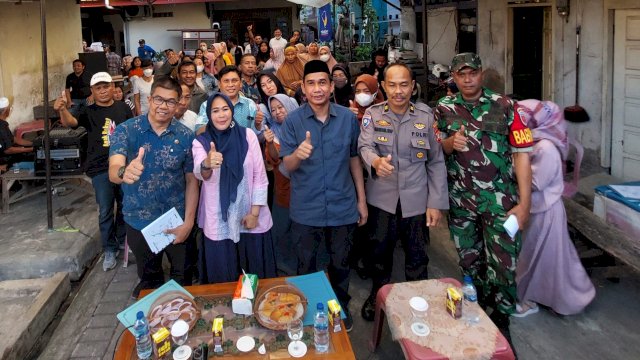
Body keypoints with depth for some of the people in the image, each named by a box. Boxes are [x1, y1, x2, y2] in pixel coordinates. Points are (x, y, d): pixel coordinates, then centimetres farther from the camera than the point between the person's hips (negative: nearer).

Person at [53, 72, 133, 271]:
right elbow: (70, 121, -22)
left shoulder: (123, 108, 3)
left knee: (125, 206, 16)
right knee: (105, 212, 3)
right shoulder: (89, 112, -3)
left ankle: (123, 240, 35)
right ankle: (109, 250, 16)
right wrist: (62, 110, -45)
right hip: (101, 169, -2)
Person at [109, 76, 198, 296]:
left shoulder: (185, 136, -7)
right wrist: (124, 172, -50)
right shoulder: (126, 130, -12)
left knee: (183, 278, 15)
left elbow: (192, 180, -3)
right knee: (148, 279, 20)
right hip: (139, 222, 0)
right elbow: (113, 172, -26)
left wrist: (188, 222, -10)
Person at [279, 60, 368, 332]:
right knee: (306, 267, 16)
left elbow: (354, 159, 6)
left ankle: (341, 309, 41)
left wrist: (362, 199, 7)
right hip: (306, 209, -1)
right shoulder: (293, 120, -9)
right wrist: (298, 154, -35)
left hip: (343, 207, 1)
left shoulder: (348, 118, -4)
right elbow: (287, 166, -11)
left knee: (340, 264, 19)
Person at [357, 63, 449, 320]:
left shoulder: (426, 116, -2)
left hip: (416, 200, 0)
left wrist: (436, 203, -5)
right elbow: (365, 146, -17)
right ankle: (378, 294, 40)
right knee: (379, 251, 16)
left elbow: (436, 162, -1)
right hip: (382, 199, 0)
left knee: (417, 258, 11)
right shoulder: (372, 115, -2)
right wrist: (375, 161, -41)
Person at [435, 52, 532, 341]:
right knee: (470, 262, 13)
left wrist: (524, 203, -11)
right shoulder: (444, 108, 4)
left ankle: (501, 322, 18)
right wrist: (450, 142, -14)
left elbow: (521, 153, -5)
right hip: (460, 199, 2)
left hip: (500, 199, -2)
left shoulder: (504, 106, -3)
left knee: (503, 263, -2)